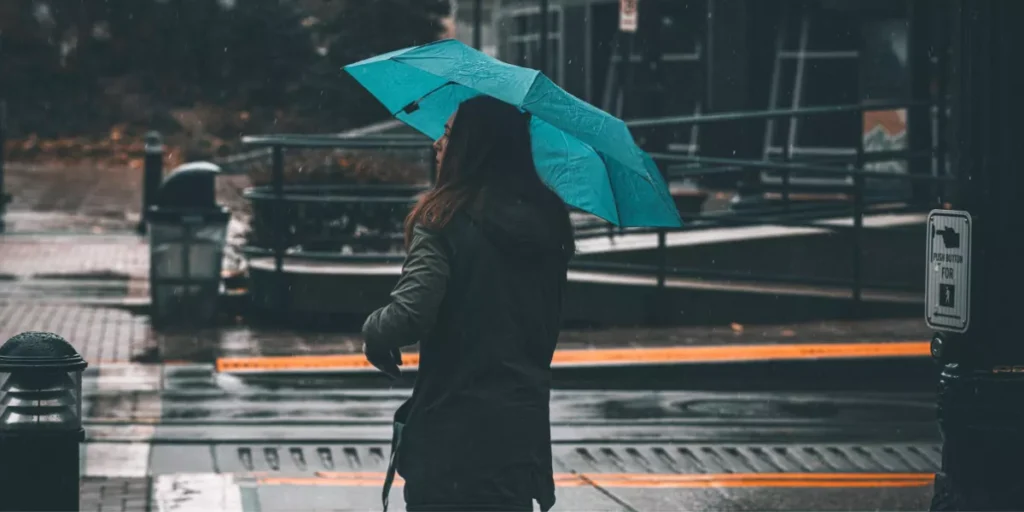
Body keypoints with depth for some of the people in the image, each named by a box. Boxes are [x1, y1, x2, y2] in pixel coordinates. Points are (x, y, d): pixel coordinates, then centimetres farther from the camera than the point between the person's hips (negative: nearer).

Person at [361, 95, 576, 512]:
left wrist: (373, 331, -2)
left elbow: (410, 314, -20)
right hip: (525, 428, 6)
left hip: (451, 430, -6)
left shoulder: (443, 220, -13)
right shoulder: (548, 222, 6)